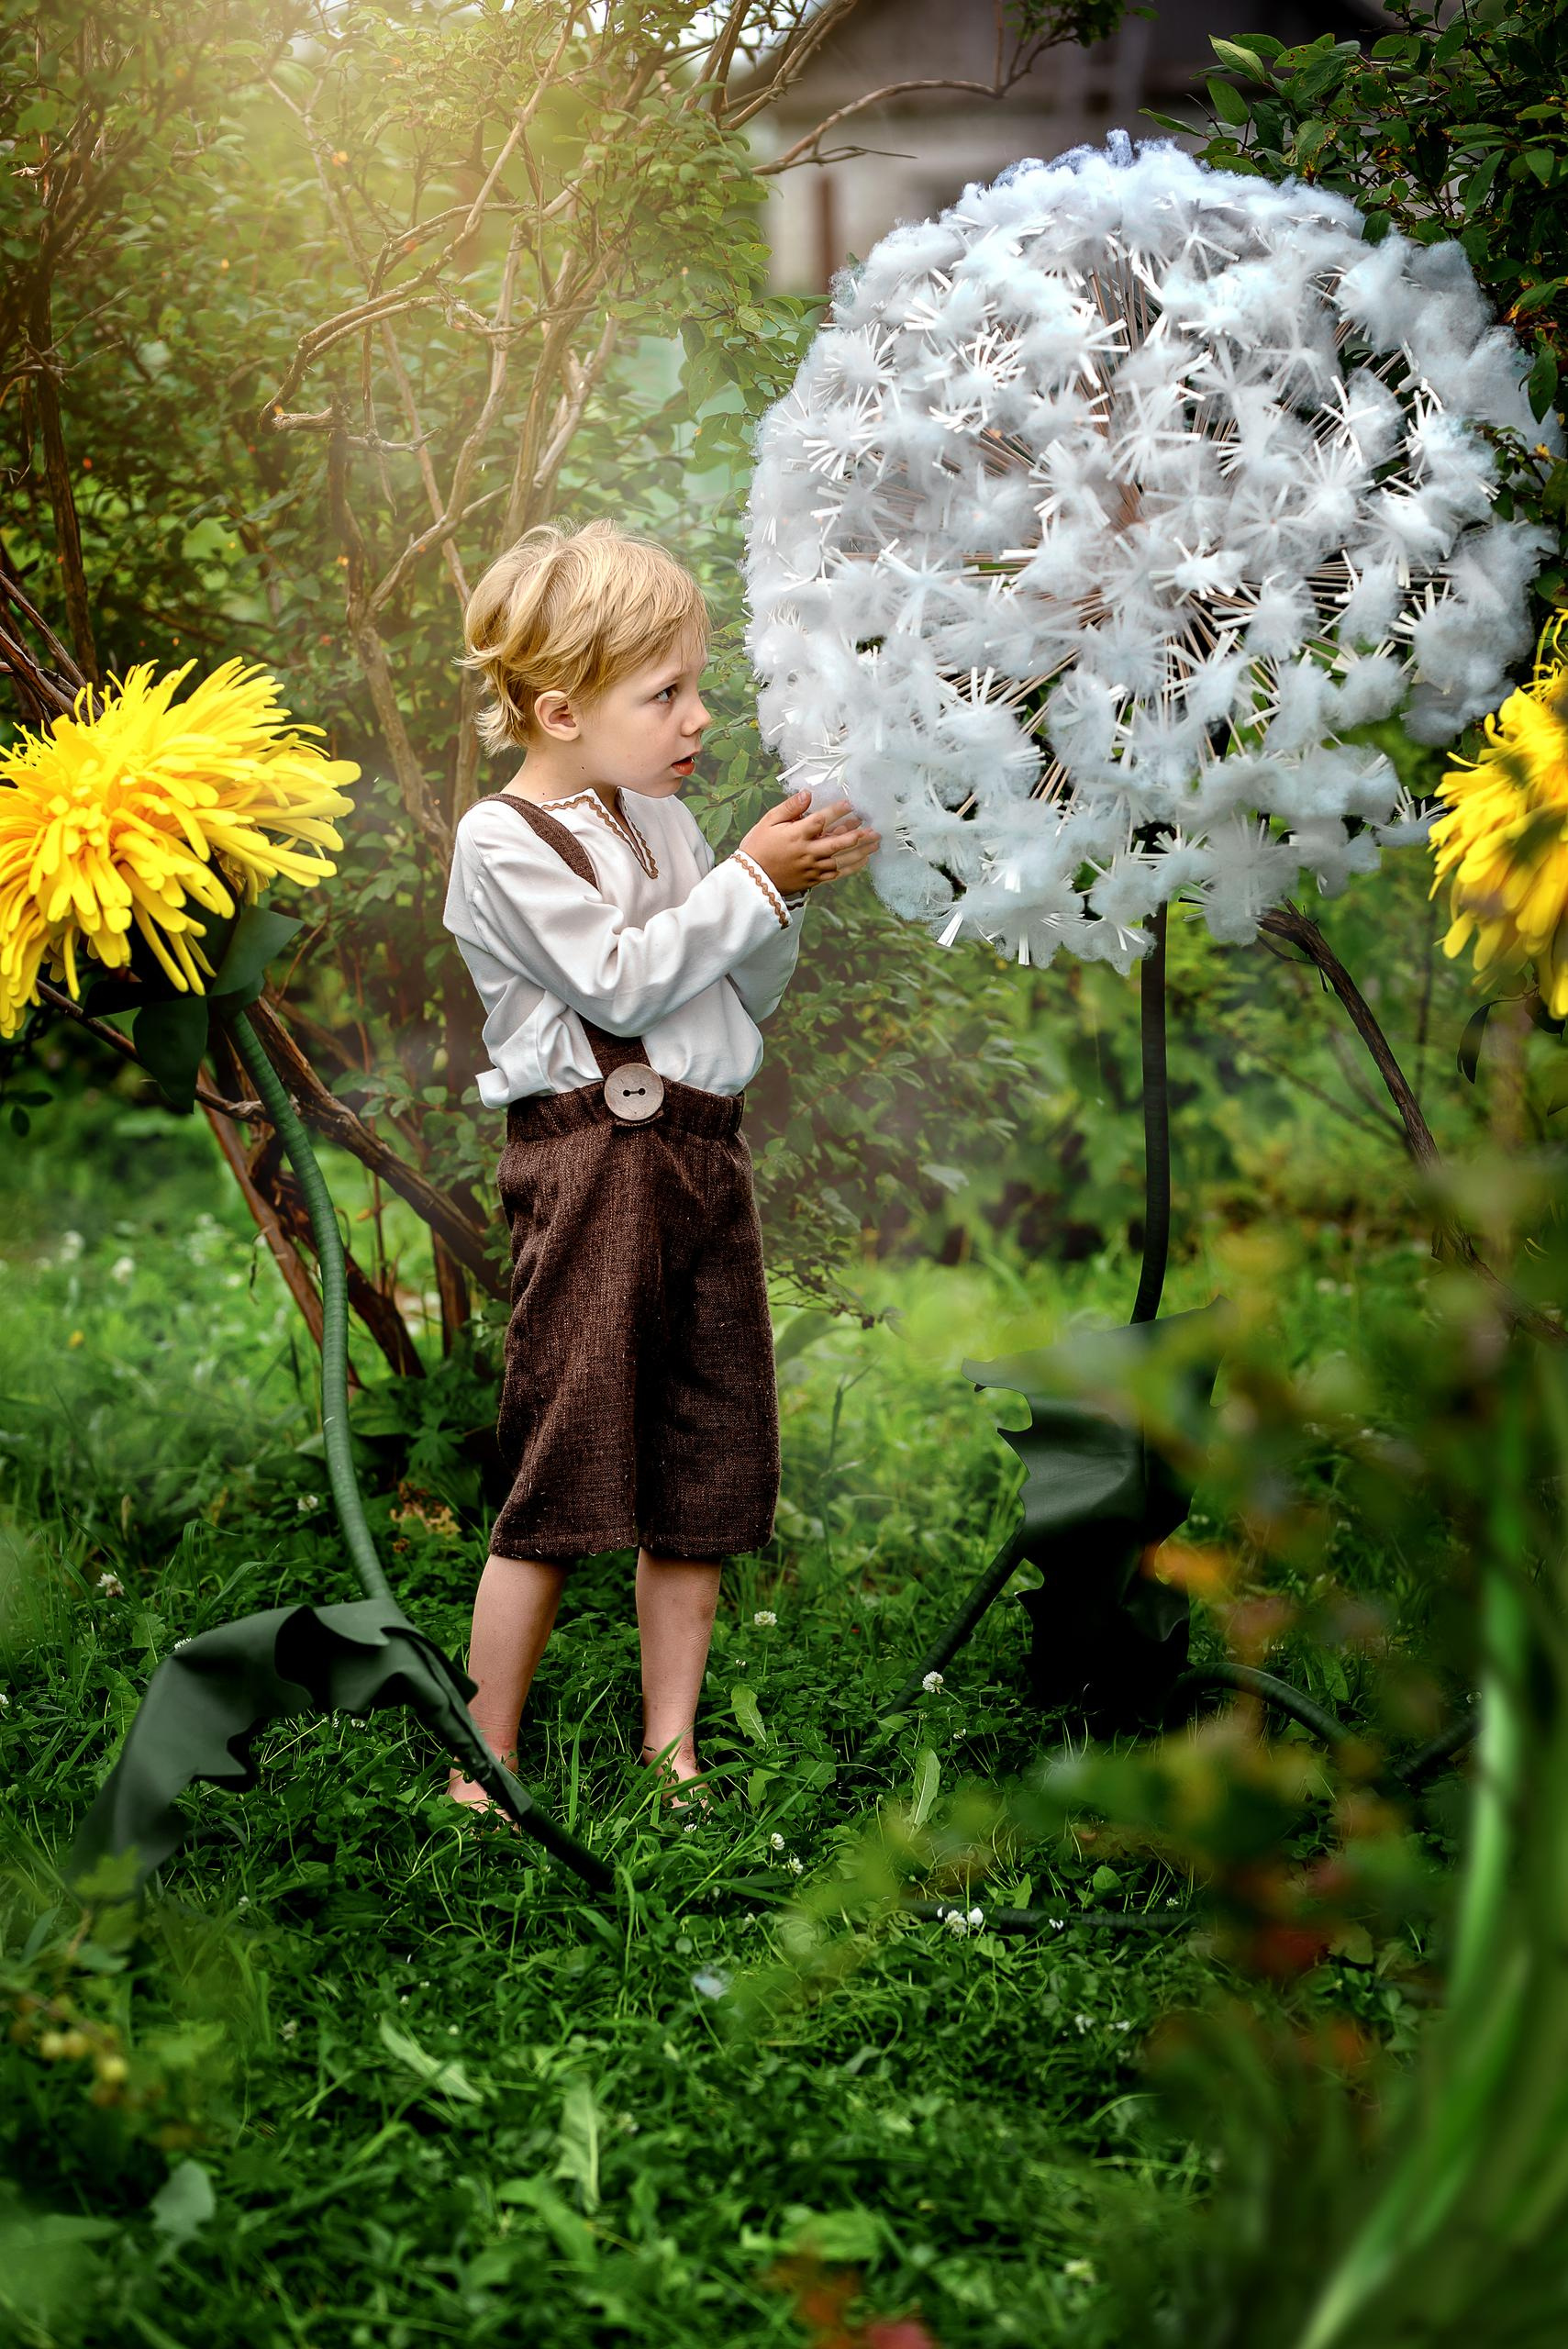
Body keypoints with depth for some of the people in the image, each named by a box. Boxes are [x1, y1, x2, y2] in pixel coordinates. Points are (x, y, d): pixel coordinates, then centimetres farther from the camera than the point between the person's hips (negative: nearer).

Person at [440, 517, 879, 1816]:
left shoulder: (663, 821, 15)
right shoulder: (505, 841, -8)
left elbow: (743, 998, 16)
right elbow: (622, 984, -17)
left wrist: (790, 893, 0)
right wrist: (749, 880, -10)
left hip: (703, 1150, 8)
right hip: (593, 1161, -8)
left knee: (707, 1470, 10)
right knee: (565, 1477, -6)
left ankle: (671, 1747, 22)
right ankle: (484, 1769, 5)